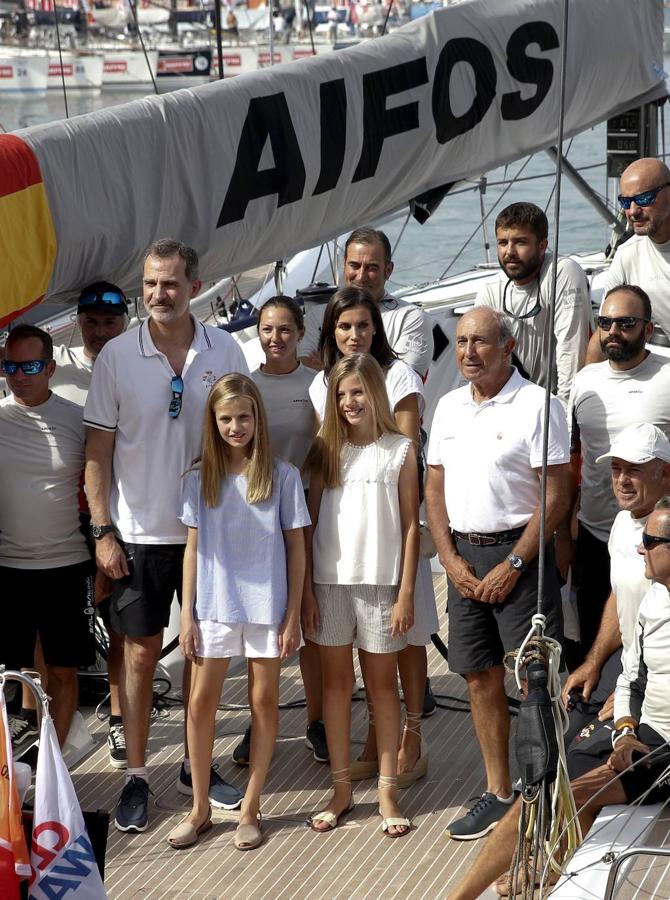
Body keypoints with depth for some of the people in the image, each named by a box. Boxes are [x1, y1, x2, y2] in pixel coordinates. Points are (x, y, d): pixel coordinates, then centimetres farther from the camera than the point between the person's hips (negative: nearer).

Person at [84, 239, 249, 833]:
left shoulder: (224, 353, -1)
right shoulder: (117, 356, -5)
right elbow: (99, 448, -2)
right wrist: (103, 530, -7)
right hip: (140, 533, -2)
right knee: (141, 654, 4)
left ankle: (196, 764, 25)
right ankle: (136, 777, 14)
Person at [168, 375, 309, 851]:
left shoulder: (282, 476, -4)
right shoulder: (200, 479, 2)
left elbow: (296, 547, -1)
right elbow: (193, 547, 5)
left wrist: (293, 614, -4)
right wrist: (187, 614, 2)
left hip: (267, 606, -1)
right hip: (214, 605, 2)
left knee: (264, 700, 7)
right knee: (201, 703, 3)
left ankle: (251, 808, 18)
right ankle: (201, 808, 16)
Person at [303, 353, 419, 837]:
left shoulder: (400, 450, -1)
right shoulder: (327, 450, 5)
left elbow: (410, 525, -1)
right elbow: (310, 522, 6)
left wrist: (406, 592, -7)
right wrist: (306, 590, 0)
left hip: (381, 583, -2)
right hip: (330, 580, 2)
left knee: (382, 684, 5)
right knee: (336, 681, 8)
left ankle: (388, 792, 11)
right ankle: (342, 789, 16)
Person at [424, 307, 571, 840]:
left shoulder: (536, 405, -9)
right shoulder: (449, 407, 12)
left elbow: (556, 496, -12)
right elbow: (435, 487, 15)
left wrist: (513, 565, -14)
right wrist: (450, 558, 2)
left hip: (517, 553, -6)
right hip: (464, 557, 6)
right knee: (481, 677, 10)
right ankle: (499, 795, 19)